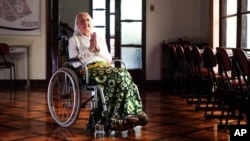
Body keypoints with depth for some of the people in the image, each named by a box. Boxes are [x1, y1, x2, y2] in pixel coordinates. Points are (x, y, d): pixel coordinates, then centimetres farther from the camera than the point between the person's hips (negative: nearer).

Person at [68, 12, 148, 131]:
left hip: (104, 67, 5)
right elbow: (74, 63, -2)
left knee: (124, 74, -30)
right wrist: (90, 49, -6)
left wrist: (98, 49, 0)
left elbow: (109, 59, 17)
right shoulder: (74, 40, 12)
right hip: (88, 70, -5)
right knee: (118, 76, -32)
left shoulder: (100, 38, 26)